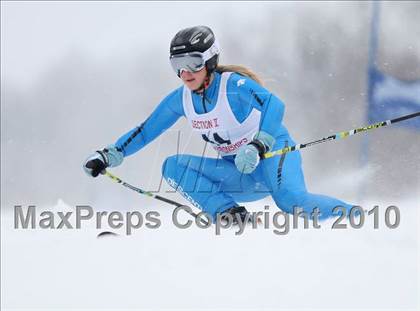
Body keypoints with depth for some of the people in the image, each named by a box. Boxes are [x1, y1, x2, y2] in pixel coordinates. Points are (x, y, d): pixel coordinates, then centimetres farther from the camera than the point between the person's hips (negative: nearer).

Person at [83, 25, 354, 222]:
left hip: (273, 153, -7)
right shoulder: (181, 99, 0)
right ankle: (233, 215, -22)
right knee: (173, 166, -10)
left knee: (290, 199, -38)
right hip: (240, 174, 7)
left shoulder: (234, 85, -20)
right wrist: (110, 155, 3)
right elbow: (146, 131, 11)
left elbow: (274, 105, -36)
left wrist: (258, 146, -50)